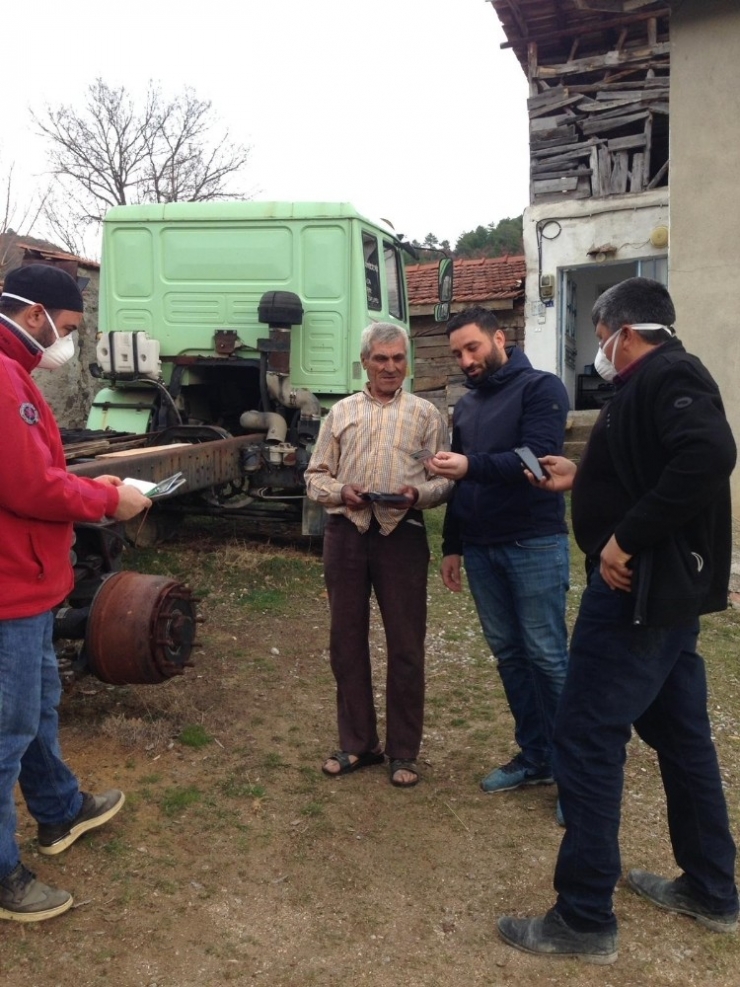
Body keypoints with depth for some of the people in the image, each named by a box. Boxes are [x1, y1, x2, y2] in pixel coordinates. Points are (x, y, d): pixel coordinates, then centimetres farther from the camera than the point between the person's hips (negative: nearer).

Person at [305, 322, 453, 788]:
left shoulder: (425, 414, 7)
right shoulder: (341, 412, 13)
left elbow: (445, 479, 3)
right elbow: (316, 475, 11)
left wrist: (418, 494, -17)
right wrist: (340, 491, -9)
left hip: (402, 535, -2)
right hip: (346, 533, 2)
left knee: (406, 645, 3)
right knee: (347, 640, 9)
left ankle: (403, 751, 18)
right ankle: (357, 743, 24)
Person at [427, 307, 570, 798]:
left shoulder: (541, 387, -6)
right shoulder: (466, 405, 17)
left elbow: (537, 458, -20)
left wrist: (472, 465, -31)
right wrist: (452, 546, 18)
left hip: (534, 545, -7)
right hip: (481, 548, 7)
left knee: (548, 656, -3)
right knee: (508, 654, 11)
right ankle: (536, 756, 24)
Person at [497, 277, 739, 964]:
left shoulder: (666, 376, -14)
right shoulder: (658, 381, 16)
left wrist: (626, 538, -29)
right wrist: (581, 479, 23)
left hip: (640, 589, -11)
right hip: (665, 588, 11)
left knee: (586, 740, -4)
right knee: (681, 735, 18)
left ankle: (584, 921, 7)